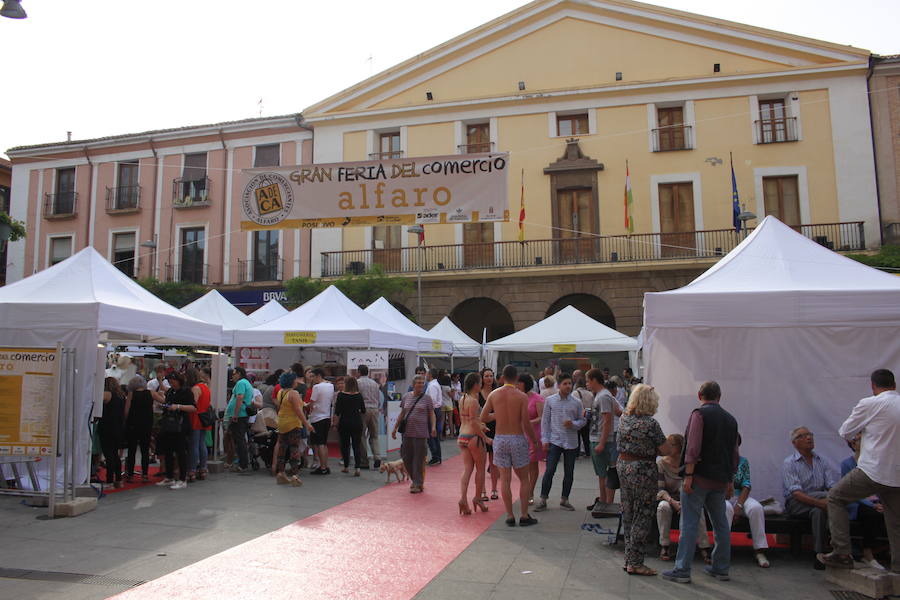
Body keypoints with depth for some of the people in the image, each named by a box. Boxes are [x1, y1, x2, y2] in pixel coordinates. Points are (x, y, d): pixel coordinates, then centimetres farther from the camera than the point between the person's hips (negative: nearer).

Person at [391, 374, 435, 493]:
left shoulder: (426, 398, 0)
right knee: (406, 458, 8)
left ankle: (418, 484, 10)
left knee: (419, 459, 0)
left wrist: (433, 427, -15)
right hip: (407, 432, 4)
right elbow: (402, 414, 14)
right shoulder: (407, 397, 8)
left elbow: (432, 414, 0)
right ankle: (414, 479, 29)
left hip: (421, 433, -3)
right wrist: (395, 428, 13)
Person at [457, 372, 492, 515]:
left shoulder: (462, 399, 10)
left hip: (462, 437, 8)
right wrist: (485, 438, -14)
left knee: (467, 469, 7)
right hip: (474, 437, -7)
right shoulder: (473, 401, -16)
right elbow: (473, 423, -19)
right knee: (480, 469, 9)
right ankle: (478, 498, 17)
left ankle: (463, 498, -5)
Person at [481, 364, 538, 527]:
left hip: (500, 439, 2)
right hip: (518, 439, -2)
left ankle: (510, 516, 10)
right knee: (524, 479, 11)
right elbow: (526, 423, -11)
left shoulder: (493, 394, -1)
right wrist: (534, 440, 4)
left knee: (505, 479, 7)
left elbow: (483, 417, 2)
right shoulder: (521, 396, -9)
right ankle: (524, 515, 11)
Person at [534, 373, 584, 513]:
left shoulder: (576, 402, 3)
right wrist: (545, 439, -2)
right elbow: (545, 421, 3)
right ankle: (543, 500, 4)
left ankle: (564, 500, 23)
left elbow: (582, 420, 9)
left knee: (569, 473, 10)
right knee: (549, 471, -6)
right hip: (554, 441, -2)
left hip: (571, 442, 2)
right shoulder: (550, 400, 0)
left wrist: (573, 424, -13)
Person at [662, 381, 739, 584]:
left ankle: (682, 571, -2)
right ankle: (721, 568, 24)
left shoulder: (699, 414, -8)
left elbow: (693, 447, -18)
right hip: (720, 480, 7)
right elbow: (734, 454, 16)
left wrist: (688, 476, -17)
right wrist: (730, 481, 22)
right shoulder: (730, 419, 12)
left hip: (700, 476, -6)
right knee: (721, 524, 15)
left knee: (690, 523, -4)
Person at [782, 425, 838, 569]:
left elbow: (833, 486, 1)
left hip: (819, 501, 3)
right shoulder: (789, 464, 1)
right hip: (795, 504, -3)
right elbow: (796, 493, -12)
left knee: (818, 511, -32)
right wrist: (819, 502, -29)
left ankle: (819, 554, -28)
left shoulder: (822, 462, 15)